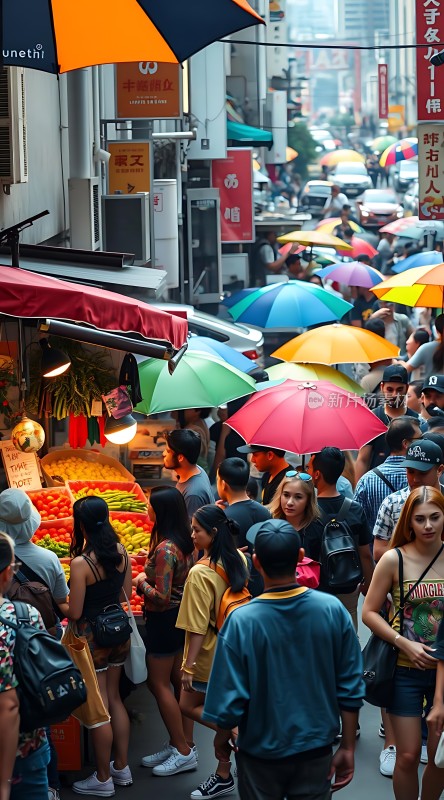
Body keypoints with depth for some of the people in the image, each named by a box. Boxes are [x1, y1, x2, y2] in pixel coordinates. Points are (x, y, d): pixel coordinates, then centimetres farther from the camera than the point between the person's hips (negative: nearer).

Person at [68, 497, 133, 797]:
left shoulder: (81, 563, -23)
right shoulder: (121, 552, -5)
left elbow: (75, 613, -18)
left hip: (92, 637, -6)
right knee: (114, 699, 21)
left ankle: (103, 779, 18)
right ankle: (122, 768, 32)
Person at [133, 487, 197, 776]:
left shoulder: (164, 549, -26)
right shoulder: (186, 542, 0)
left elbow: (161, 597, -27)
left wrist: (141, 582, -11)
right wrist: (151, 561, 7)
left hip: (164, 620, -9)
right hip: (182, 615, 9)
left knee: (159, 683, 4)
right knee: (179, 681, 15)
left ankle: (183, 751, 7)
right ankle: (184, 745, 23)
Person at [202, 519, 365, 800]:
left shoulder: (241, 621, -22)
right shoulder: (333, 610, -14)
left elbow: (230, 699, -16)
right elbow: (351, 688, -7)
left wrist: (222, 736, 5)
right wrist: (348, 748, 4)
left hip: (261, 752, -2)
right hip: (317, 750, 2)